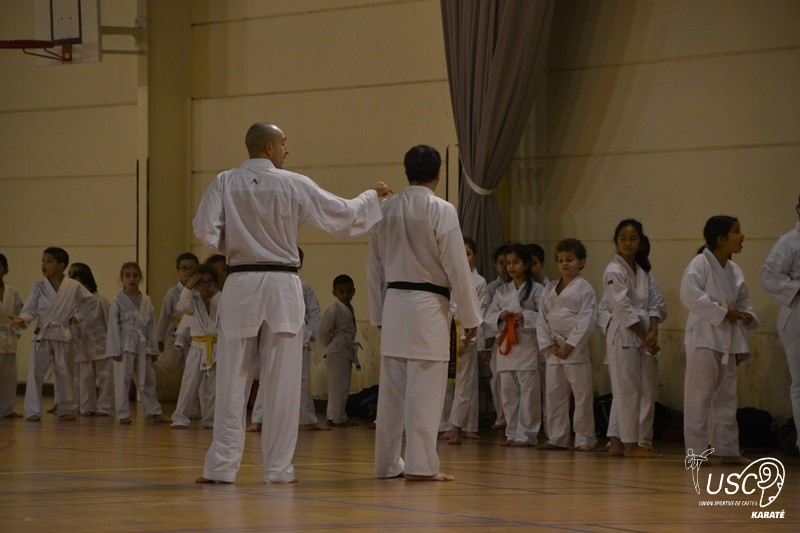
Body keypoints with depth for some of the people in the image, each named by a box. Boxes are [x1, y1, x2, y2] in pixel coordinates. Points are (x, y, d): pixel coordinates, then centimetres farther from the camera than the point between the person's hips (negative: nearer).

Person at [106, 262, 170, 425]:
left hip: (142, 345, 4)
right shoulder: (118, 301, -5)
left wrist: (153, 349, 9)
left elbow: (151, 326, 11)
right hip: (124, 344, -4)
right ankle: (123, 414, 4)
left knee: (147, 379, 11)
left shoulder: (146, 301, 8)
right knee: (122, 379, -3)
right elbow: (113, 326, -7)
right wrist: (115, 350, -12)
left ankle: (153, 411, 20)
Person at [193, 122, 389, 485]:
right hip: (282, 287, -1)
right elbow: (343, 214, 5)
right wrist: (372, 196, 24)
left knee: (232, 381, 5)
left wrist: (229, 247, 11)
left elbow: (205, 229, -8)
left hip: (240, 286, 1)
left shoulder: (225, 183, -1)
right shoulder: (295, 185, -3)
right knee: (282, 384, 5)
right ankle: (278, 468, 8)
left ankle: (221, 465, 4)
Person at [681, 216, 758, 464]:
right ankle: (695, 450, -1)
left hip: (728, 340, 8)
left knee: (726, 397, 12)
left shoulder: (734, 271, 13)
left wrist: (747, 316, 0)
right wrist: (722, 312, -20)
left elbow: (743, 300, 23)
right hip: (704, 338, -8)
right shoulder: (700, 264, -10)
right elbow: (690, 295, -21)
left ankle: (727, 449, 19)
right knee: (699, 397, -6)